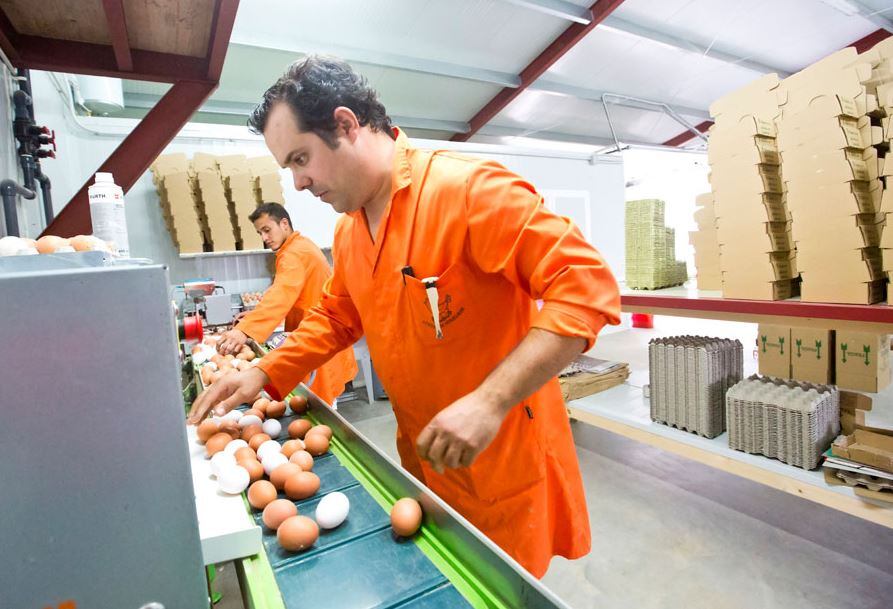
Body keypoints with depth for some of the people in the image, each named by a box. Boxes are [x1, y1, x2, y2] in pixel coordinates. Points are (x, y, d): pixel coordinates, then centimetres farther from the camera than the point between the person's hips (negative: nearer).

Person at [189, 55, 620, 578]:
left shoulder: (468, 188, -23)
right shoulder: (349, 231, 3)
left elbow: (586, 284, -26)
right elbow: (336, 317, 15)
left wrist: (491, 400, -32)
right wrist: (265, 373, 4)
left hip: (502, 462, -6)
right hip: (421, 459, 7)